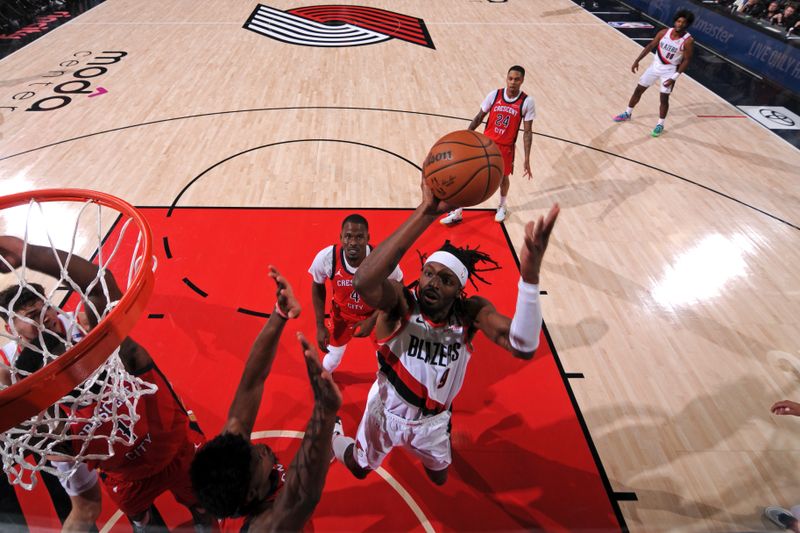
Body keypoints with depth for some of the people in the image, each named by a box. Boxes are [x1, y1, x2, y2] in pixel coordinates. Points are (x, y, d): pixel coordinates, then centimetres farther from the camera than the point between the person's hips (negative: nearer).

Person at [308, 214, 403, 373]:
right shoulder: (326, 257, -31)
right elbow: (318, 287, -8)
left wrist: (373, 319, -20)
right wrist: (320, 326, -9)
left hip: (376, 313, -1)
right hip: (342, 314, 1)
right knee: (332, 359, 20)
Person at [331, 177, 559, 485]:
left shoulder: (472, 312, -26)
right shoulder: (400, 302, -33)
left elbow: (524, 347, -44)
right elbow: (364, 282, -58)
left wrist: (529, 274, -60)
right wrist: (426, 212, -67)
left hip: (433, 420, 2)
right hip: (387, 413, -2)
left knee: (439, 477, 31)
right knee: (359, 469, 27)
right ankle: (332, 434, 59)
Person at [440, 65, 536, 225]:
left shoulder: (527, 102, -12)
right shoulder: (494, 95, -8)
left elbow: (527, 132, -9)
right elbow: (479, 117, 4)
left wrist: (527, 159, -12)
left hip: (505, 147, -1)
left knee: (503, 177, 16)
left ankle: (502, 206, 46)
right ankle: (457, 213, 8)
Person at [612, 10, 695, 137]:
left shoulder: (688, 41, -19)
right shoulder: (664, 32, -10)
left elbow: (686, 60, -15)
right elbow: (650, 46, 1)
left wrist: (674, 77, -22)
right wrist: (637, 60, -4)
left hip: (669, 71, -4)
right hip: (655, 65, 4)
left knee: (664, 98, -2)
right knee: (638, 90, 10)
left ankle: (660, 125, 14)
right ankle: (628, 114, 30)